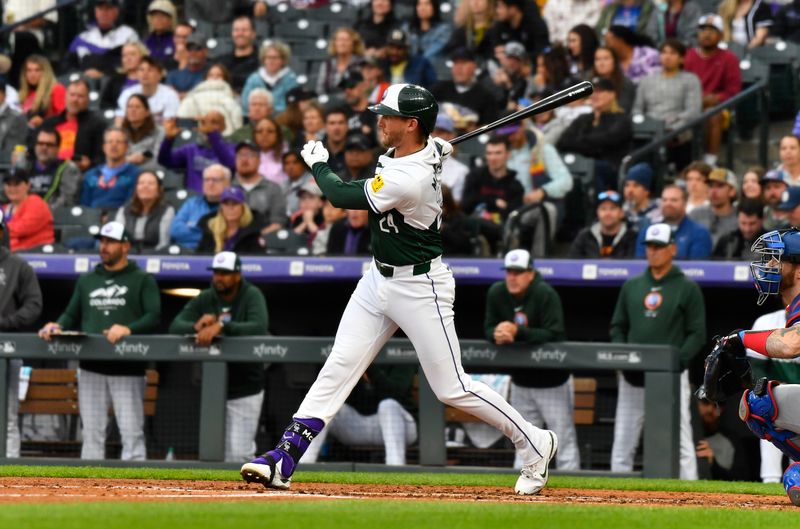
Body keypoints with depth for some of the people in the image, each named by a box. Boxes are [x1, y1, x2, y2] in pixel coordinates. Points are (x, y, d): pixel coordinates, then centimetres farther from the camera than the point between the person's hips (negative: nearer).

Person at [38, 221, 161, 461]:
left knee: (132, 432, -8)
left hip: (128, 368, -5)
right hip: (91, 366, 5)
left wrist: (128, 329, -24)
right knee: (91, 432, 5)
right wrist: (57, 327, -3)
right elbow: (72, 315, 18)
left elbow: (154, 317, -6)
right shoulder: (87, 280, 21)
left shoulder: (142, 280, 5)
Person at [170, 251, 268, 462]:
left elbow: (260, 327, -27)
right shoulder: (204, 299, 4)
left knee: (239, 454, -10)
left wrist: (221, 326, -37)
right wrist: (196, 326, -26)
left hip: (245, 389, -5)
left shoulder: (251, 296, -8)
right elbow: (175, 326, -3)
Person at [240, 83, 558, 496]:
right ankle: (284, 459, -4)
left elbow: (342, 197, -18)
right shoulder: (428, 149, -2)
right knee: (338, 368, 0)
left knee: (452, 388, -2)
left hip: (421, 288, -9)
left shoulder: (408, 180, -29)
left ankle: (534, 443, 17)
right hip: (379, 278, 9)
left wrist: (317, 164, 0)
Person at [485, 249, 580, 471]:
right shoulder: (496, 293, -5)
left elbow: (554, 335, -27)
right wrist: (497, 335, -26)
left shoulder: (546, 294, -20)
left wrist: (517, 332, -36)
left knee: (563, 439, -2)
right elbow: (489, 329, -1)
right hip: (521, 382, 5)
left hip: (552, 380, -5)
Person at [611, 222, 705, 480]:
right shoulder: (631, 286, 15)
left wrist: (676, 362, -16)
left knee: (680, 443, -7)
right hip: (632, 377, 5)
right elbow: (618, 328, 17)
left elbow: (697, 334, -2)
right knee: (622, 444, 5)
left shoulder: (687, 288, 2)